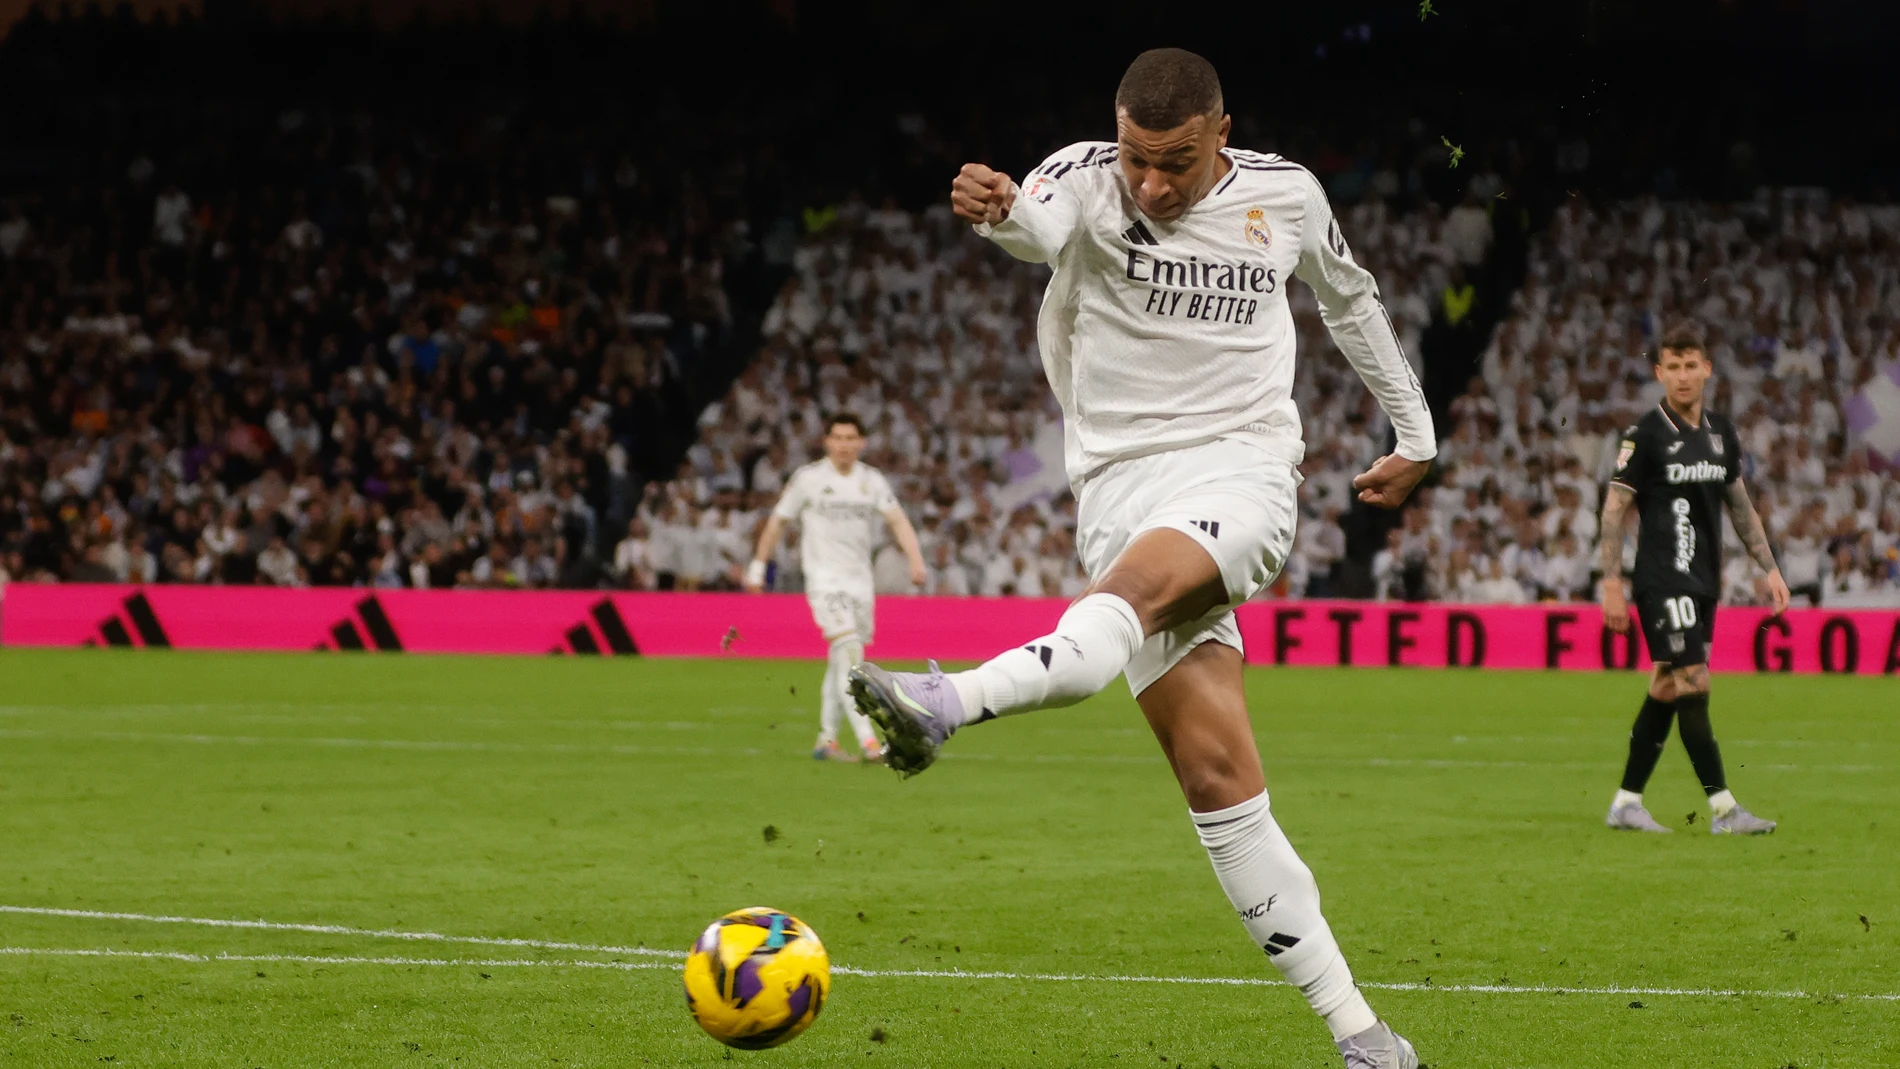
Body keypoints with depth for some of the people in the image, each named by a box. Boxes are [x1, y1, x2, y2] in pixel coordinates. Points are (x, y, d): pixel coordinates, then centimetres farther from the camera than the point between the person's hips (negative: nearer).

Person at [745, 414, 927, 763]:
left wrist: (916, 560, -16)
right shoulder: (808, 478, -3)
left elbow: (897, 519, -1)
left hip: (860, 578, 5)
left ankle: (826, 740, 21)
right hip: (824, 577, -5)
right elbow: (777, 520, 5)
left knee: (841, 662, 10)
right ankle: (867, 741, -28)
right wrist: (758, 567, 6)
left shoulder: (872, 479, 7)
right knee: (849, 654, -19)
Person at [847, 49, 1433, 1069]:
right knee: (1217, 779, -9)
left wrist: (1414, 432, 32)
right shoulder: (1088, 179, -2)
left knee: (1134, 584, -36)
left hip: (1242, 471, -1)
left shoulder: (1286, 195, 4)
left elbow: (1351, 298, 24)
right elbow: (1036, 221, -26)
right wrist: (993, 208, -50)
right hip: (1122, 483, 1)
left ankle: (943, 704, -59)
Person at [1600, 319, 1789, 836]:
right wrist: (1612, 584, -12)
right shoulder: (1646, 435, -8)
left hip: (1703, 580, 7)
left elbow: (1740, 504, 21)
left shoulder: (1721, 431, 11)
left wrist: (1768, 567, 17)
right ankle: (1723, 808, -12)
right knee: (1693, 683, -12)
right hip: (1662, 579, -7)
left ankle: (1626, 803, 15)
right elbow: (1614, 509, -7)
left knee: (1667, 690, 7)